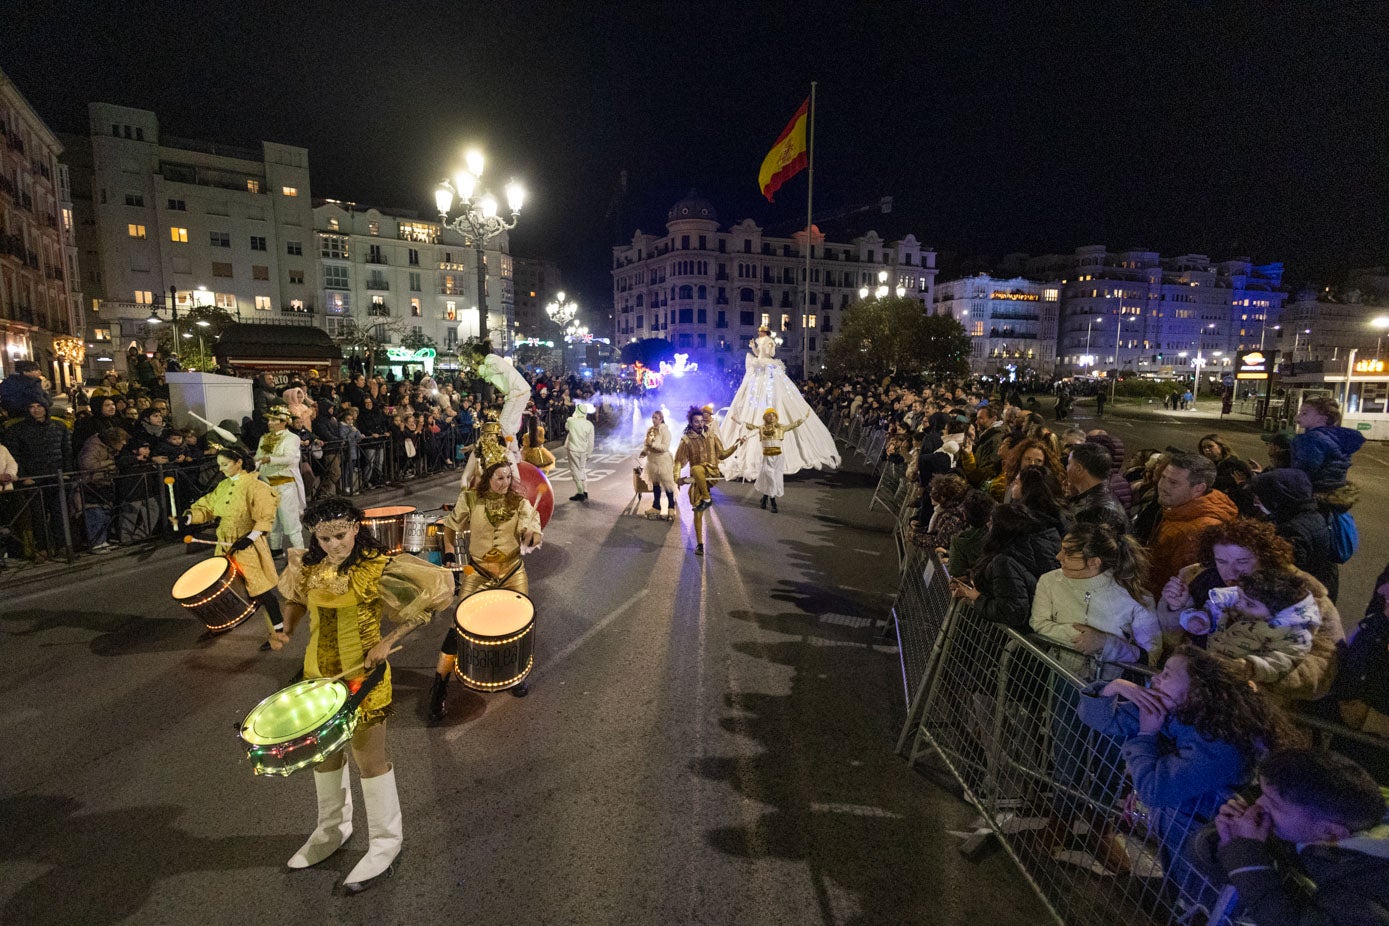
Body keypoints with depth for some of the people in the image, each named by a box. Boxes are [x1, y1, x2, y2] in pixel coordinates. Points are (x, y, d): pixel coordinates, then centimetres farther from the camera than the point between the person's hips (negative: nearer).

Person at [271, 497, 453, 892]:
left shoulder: (376, 567, -21)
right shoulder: (308, 567, -3)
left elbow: (435, 591, -24)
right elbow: (297, 598, 18)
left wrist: (387, 642, -25)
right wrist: (287, 630, -2)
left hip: (361, 676, -6)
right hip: (318, 674, 6)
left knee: (369, 758, 5)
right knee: (324, 752, 22)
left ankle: (385, 843, 26)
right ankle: (333, 828, 46)